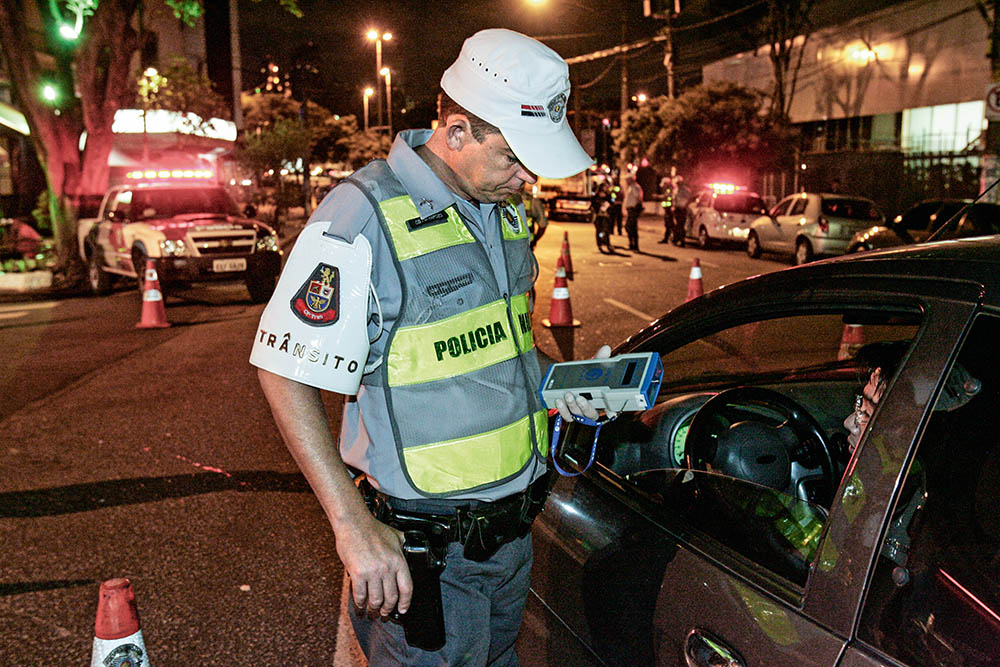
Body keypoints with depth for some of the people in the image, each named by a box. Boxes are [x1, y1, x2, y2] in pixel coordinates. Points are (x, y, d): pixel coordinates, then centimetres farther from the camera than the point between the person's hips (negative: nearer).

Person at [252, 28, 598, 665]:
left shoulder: (505, 209, 6)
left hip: (515, 528, 8)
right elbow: (286, 371, -20)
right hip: (424, 550, -8)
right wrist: (355, 526, -23)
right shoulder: (366, 216, -20)